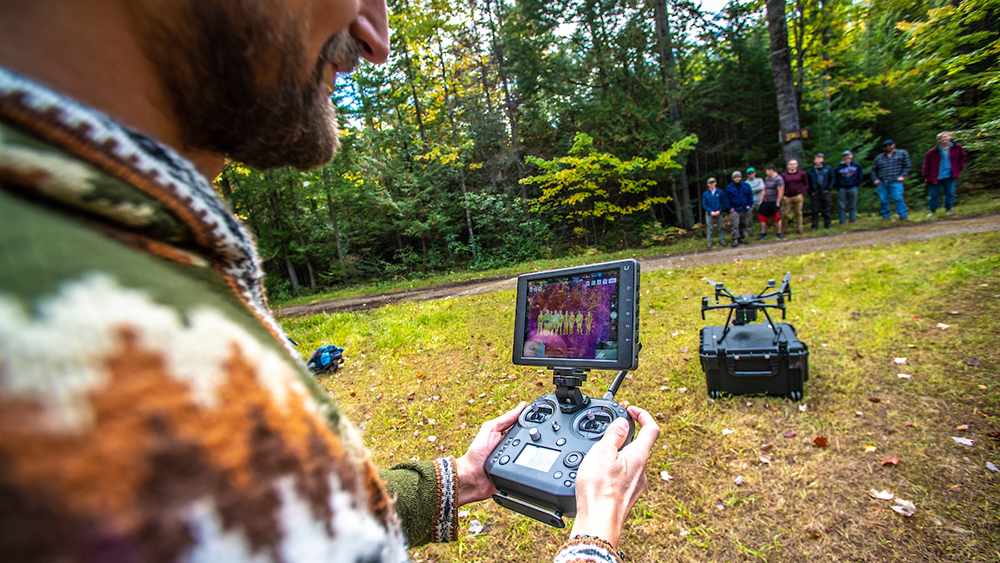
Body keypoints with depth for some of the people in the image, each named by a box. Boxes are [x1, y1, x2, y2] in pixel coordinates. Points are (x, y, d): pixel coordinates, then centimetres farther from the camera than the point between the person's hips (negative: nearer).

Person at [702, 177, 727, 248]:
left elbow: (723, 202, 4)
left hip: (718, 213, 0)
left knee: (720, 227, 4)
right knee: (710, 228, 0)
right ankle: (709, 242, 6)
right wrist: (711, 212, -10)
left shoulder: (720, 192, 3)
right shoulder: (705, 194, 3)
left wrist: (719, 211, -10)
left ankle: (722, 240, 13)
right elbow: (704, 204, 1)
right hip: (709, 214, 0)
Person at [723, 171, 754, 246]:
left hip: (745, 209, 4)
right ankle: (735, 240, -13)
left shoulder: (746, 185, 9)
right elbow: (726, 199, 3)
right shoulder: (729, 188, 1)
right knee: (735, 225, -13)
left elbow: (750, 196, 14)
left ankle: (742, 238, 20)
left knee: (744, 224, 8)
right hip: (735, 209, -4)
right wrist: (730, 208, -6)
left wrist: (749, 205, 3)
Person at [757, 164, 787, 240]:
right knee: (762, 218, 4)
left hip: (774, 203, -7)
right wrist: (761, 201, 12)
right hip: (765, 202, 7)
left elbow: (781, 192, -16)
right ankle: (763, 233, 14)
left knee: (777, 218, 1)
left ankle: (779, 233, 14)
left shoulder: (779, 179, -12)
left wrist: (777, 203, -16)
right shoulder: (766, 178, 12)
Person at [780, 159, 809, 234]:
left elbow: (806, 184, 12)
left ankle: (799, 228, 13)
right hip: (787, 197, -1)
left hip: (798, 197, 1)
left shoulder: (802, 174, 8)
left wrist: (802, 193, -1)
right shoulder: (783, 175, 5)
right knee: (784, 214, -4)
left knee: (798, 213, 4)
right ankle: (783, 229, 9)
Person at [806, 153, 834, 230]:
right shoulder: (810, 171, 2)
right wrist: (811, 191, -4)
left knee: (826, 209, 6)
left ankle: (827, 224, 16)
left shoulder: (828, 168, 6)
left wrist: (829, 188, -1)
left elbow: (832, 178, 8)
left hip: (825, 193, 1)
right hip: (814, 194, -1)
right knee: (815, 210, 1)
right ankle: (815, 225, 7)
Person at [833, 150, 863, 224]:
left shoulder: (857, 166, 6)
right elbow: (834, 178, 4)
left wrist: (857, 184, 7)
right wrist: (838, 187, -2)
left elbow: (860, 175, 14)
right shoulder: (839, 167, -2)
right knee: (842, 206, 0)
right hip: (842, 189, -2)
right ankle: (842, 221, 4)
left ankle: (852, 220, 12)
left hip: (853, 188, 2)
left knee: (852, 206, 6)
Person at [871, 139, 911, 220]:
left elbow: (907, 166, 8)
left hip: (895, 182, -2)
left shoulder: (902, 153, 11)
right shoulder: (879, 158, 15)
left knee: (897, 198, -12)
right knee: (883, 200, 2)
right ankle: (886, 216, 14)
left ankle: (903, 216, -5)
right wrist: (875, 179, 5)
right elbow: (873, 169, 20)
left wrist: (902, 176, -5)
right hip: (881, 183, 2)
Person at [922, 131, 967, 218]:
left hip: (949, 175, 2)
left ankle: (948, 209, 22)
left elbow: (962, 157, 17)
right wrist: (927, 175, -5)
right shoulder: (933, 152, -7)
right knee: (933, 194, 4)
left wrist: (960, 168, 8)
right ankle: (932, 210, 19)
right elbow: (927, 164, 1)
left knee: (950, 193, 6)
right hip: (935, 177, -2)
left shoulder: (957, 148, 0)